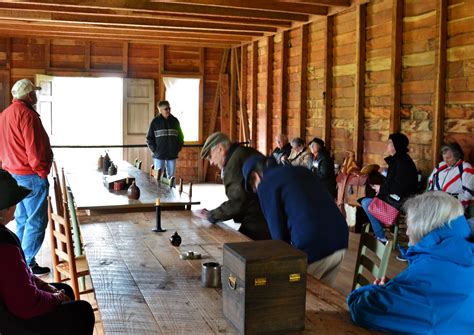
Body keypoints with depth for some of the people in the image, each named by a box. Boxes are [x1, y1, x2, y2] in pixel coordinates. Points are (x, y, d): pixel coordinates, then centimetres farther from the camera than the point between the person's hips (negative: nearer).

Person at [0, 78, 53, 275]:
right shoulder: (26, 114, -17)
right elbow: (34, 149, -20)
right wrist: (42, 172, -11)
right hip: (30, 176, -10)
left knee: (22, 219, 17)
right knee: (36, 221, -1)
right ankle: (27, 264, 3)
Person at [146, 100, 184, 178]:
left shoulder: (174, 121, 5)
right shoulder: (155, 122, -1)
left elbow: (180, 136, 14)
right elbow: (149, 138, 2)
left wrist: (178, 148, 4)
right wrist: (154, 149, -6)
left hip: (172, 155, 2)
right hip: (159, 155, -2)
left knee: (171, 176, 7)